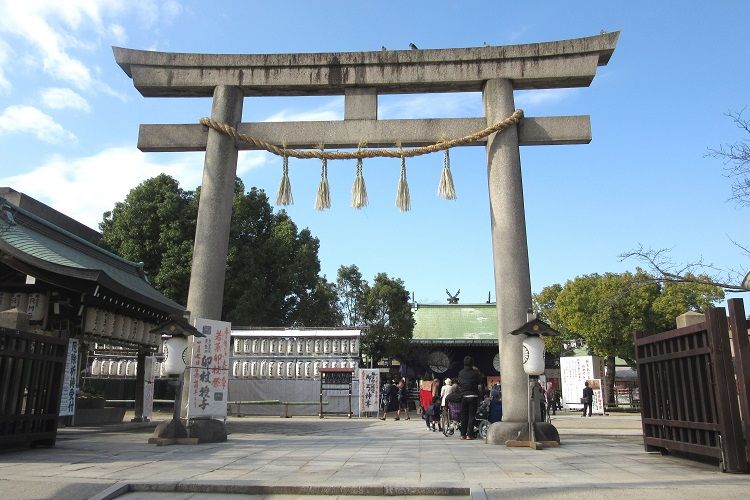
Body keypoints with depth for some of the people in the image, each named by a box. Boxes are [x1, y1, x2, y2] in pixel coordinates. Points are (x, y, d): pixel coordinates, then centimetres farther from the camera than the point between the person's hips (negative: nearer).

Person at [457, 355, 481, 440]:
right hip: (473, 396, -2)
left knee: (463, 416, 10)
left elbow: (459, 383, 6)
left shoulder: (460, 373, 0)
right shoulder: (474, 373, -8)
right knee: (471, 415, 1)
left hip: (463, 396, 2)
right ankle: (469, 434, -3)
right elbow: (479, 381, 6)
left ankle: (463, 434, 10)